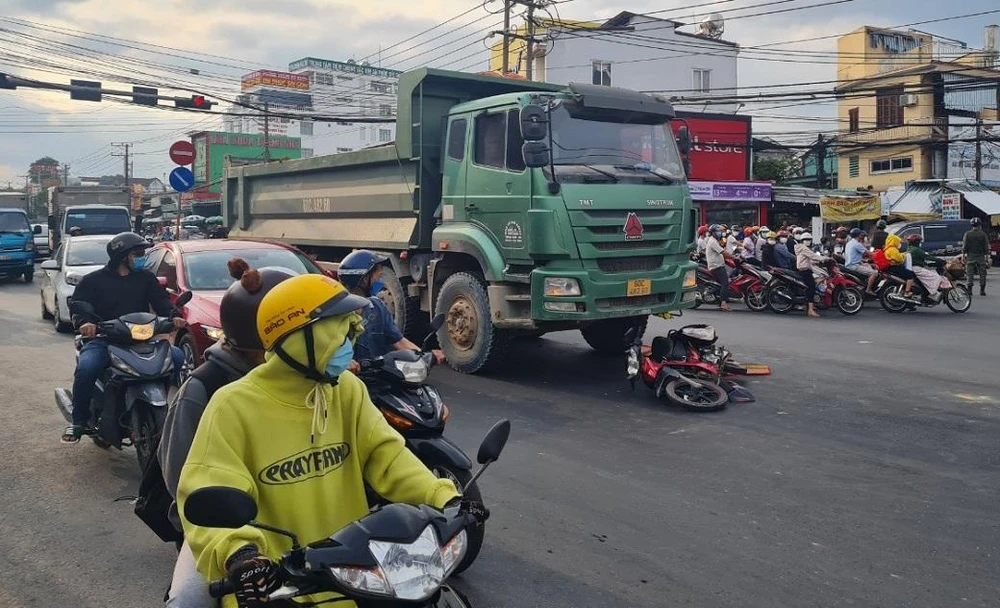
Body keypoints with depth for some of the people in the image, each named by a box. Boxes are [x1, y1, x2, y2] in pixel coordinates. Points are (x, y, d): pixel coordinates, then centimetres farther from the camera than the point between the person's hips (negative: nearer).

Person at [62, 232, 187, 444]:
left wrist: (174, 315, -15)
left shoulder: (146, 278, 16)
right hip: (103, 339, -3)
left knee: (177, 357, -21)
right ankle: (79, 421, -12)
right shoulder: (94, 280, 7)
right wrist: (84, 322, -24)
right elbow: (77, 305, -1)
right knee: (86, 367, -33)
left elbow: (161, 300, 7)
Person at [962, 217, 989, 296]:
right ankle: (982, 290, 4)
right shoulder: (983, 234, 0)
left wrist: (963, 255, 1)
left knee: (970, 274, 2)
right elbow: (986, 247, 0)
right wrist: (987, 257, 3)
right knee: (982, 274, 6)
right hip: (981, 257, 0)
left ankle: (969, 290, -2)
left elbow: (964, 246, -3)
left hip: (970, 257, 0)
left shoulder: (967, 234, 0)